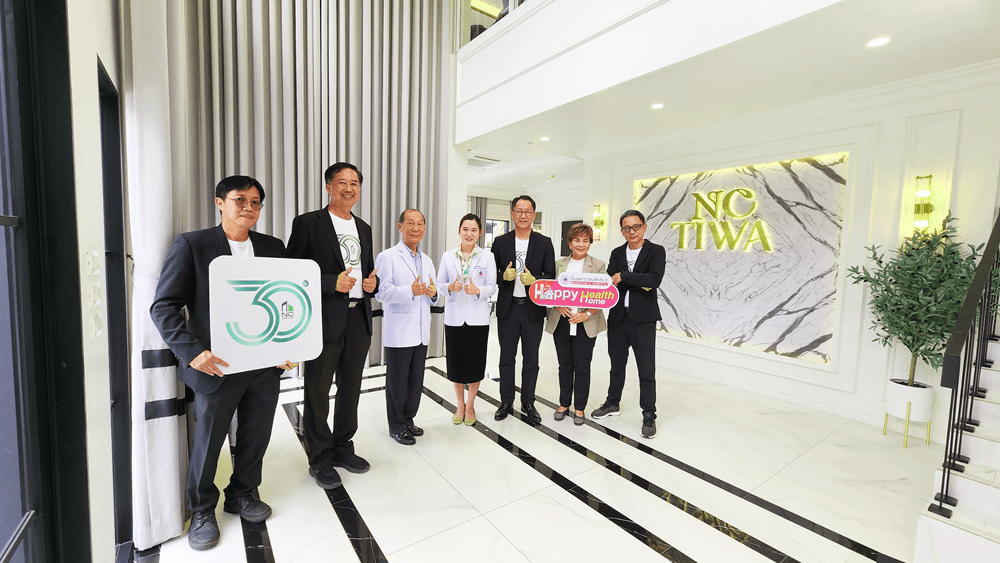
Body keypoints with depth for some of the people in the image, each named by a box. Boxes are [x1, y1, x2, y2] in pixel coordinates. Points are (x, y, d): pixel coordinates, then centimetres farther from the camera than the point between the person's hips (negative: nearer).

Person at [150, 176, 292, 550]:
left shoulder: (273, 248, 7)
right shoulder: (191, 245, -4)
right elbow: (163, 306, -7)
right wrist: (192, 352, -18)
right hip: (217, 366, -3)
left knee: (256, 436, 16)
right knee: (208, 441, 12)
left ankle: (242, 494, 40)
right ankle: (202, 511, 36)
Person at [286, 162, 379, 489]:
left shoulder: (364, 228, 14)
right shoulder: (308, 223, -5)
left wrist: (372, 283, -1)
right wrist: (332, 283, -21)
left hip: (359, 319, 6)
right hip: (324, 321, -6)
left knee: (350, 388, 16)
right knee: (317, 392, 7)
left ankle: (342, 448, 35)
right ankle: (320, 459, 26)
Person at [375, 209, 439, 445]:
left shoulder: (427, 261, 16)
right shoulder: (387, 257, -5)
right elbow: (381, 292, -16)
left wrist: (433, 293, -4)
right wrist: (411, 291, -29)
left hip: (421, 333, 6)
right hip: (398, 333, -6)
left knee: (416, 380, 14)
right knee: (397, 380, 6)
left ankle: (408, 419, 32)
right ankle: (397, 425, 23)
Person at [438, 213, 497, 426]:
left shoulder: (487, 256, 0)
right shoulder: (447, 256, 4)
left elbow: (492, 287, -2)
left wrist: (477, 290, -22)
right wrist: (450, 287, -16)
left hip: (478, 318, -1)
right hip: (454, 317, 1)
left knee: (476, 362, 6)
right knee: (456, 362, 8)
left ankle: (470, 405, 27)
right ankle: (460, 404, 28)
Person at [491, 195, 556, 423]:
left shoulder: (544, 243, 3)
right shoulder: (500, 242, 4)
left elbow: (550, 276, 1)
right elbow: (493, 274, 6)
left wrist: (533, 281, -18)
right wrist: (504, 276, -16)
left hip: (533, 308, 0)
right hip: (507, 308, 1)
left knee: (531, 359, 9)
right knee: (506, 357, 10)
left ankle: (528, 403, 25)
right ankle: (506, 402, 26)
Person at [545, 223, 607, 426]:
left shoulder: (598, 265, 1)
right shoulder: (558, 264, 9)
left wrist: (586, 314, -15)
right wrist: (558, 305, -10)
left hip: (585, 325, -2)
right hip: (561, 323, 2)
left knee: (582, 367, 5)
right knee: (565, 365, 12)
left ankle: (579, 408, 22)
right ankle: (564, 403, 29)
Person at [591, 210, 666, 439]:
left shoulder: (656, 251, -1)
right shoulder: (617, 253, 11)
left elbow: (655, 279, -18)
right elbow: (610, 282, -2)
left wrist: (623, 277, -17)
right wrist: (639, 283, -16)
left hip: (643, 318, -4)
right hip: (618, 317, 4)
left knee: (647, 370, 1)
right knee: (617, 365, 17)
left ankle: (649, 416, 16)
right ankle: (612, 404, 34)